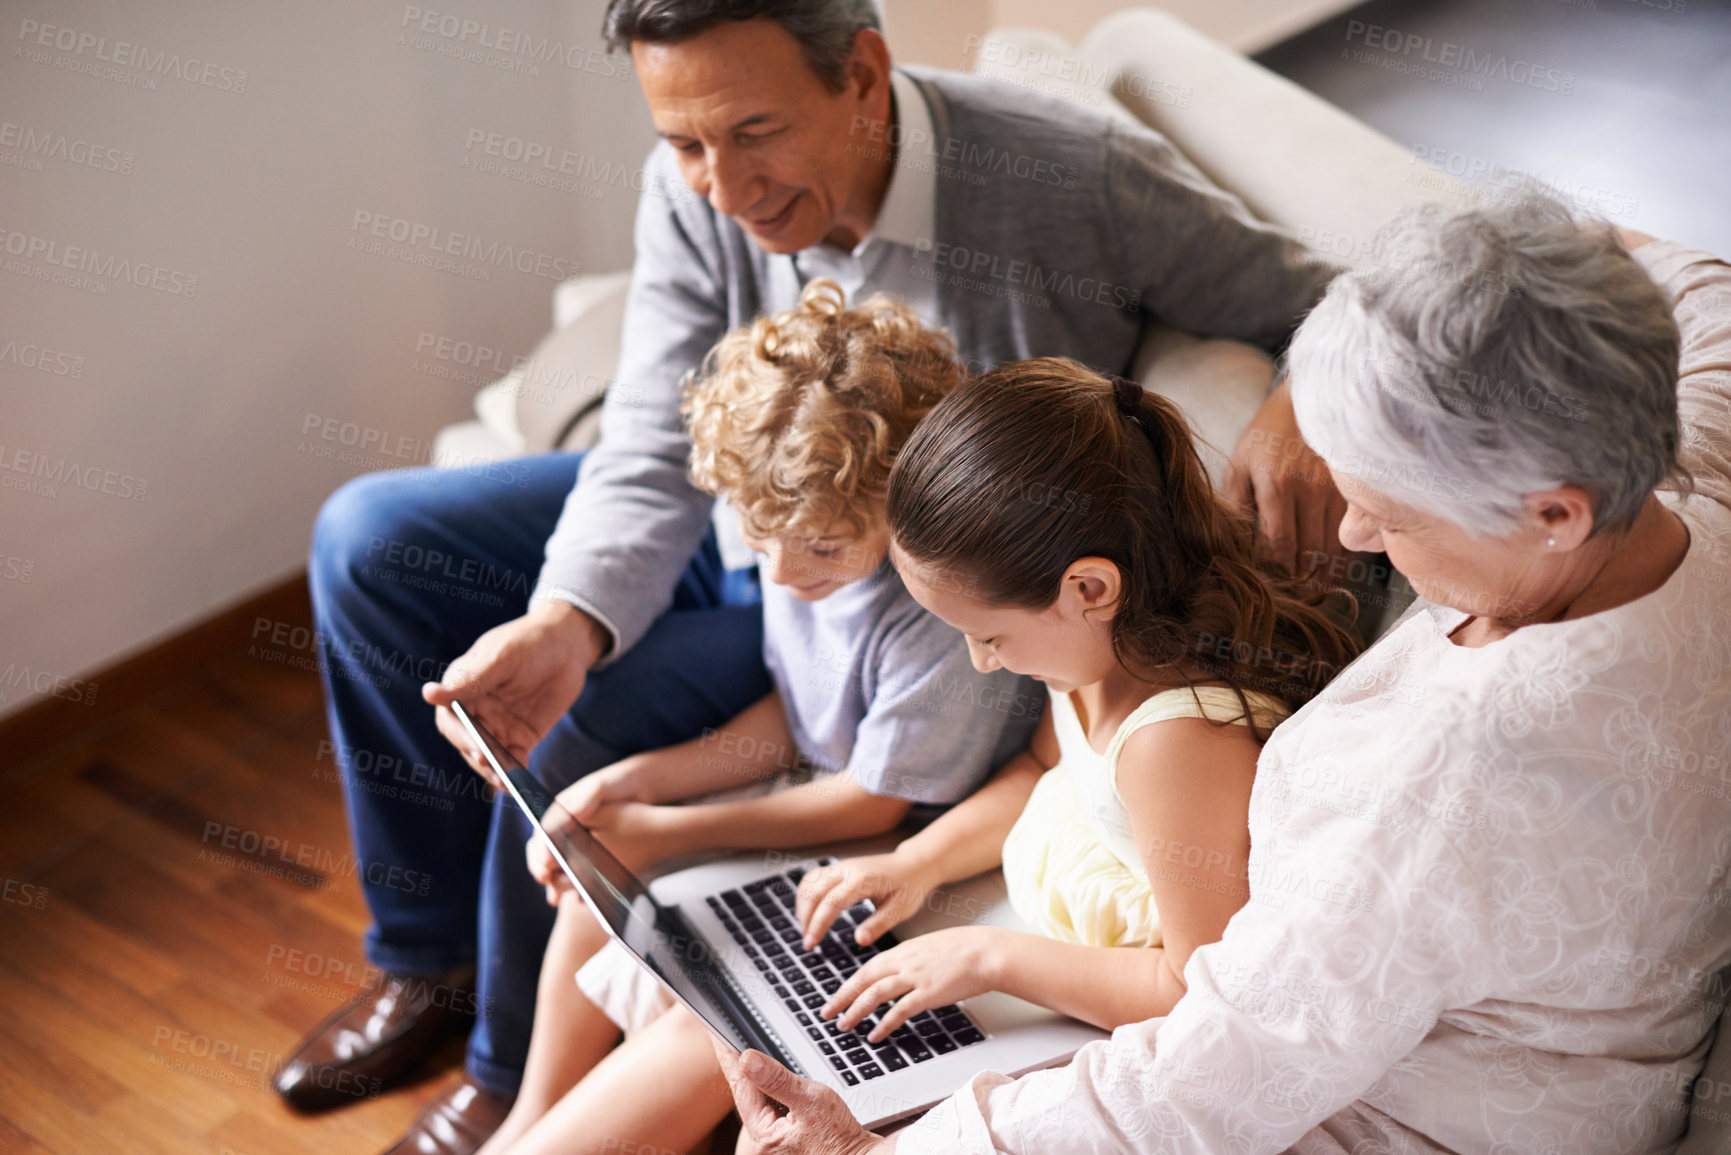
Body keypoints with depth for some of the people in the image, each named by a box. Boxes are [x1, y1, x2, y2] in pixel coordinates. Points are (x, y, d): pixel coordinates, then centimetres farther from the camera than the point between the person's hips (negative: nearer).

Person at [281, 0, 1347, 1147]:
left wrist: (1296, 408, -40)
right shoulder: (695, 192, -16)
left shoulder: (1079, 181, -28)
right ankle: (430, 957, 16)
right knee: (369, 540, 0)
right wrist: (566, 623, -36)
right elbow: (652, 458, -16)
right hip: (731, 514, 6)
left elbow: (1326, 301, -16)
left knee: (570, 731, -24)